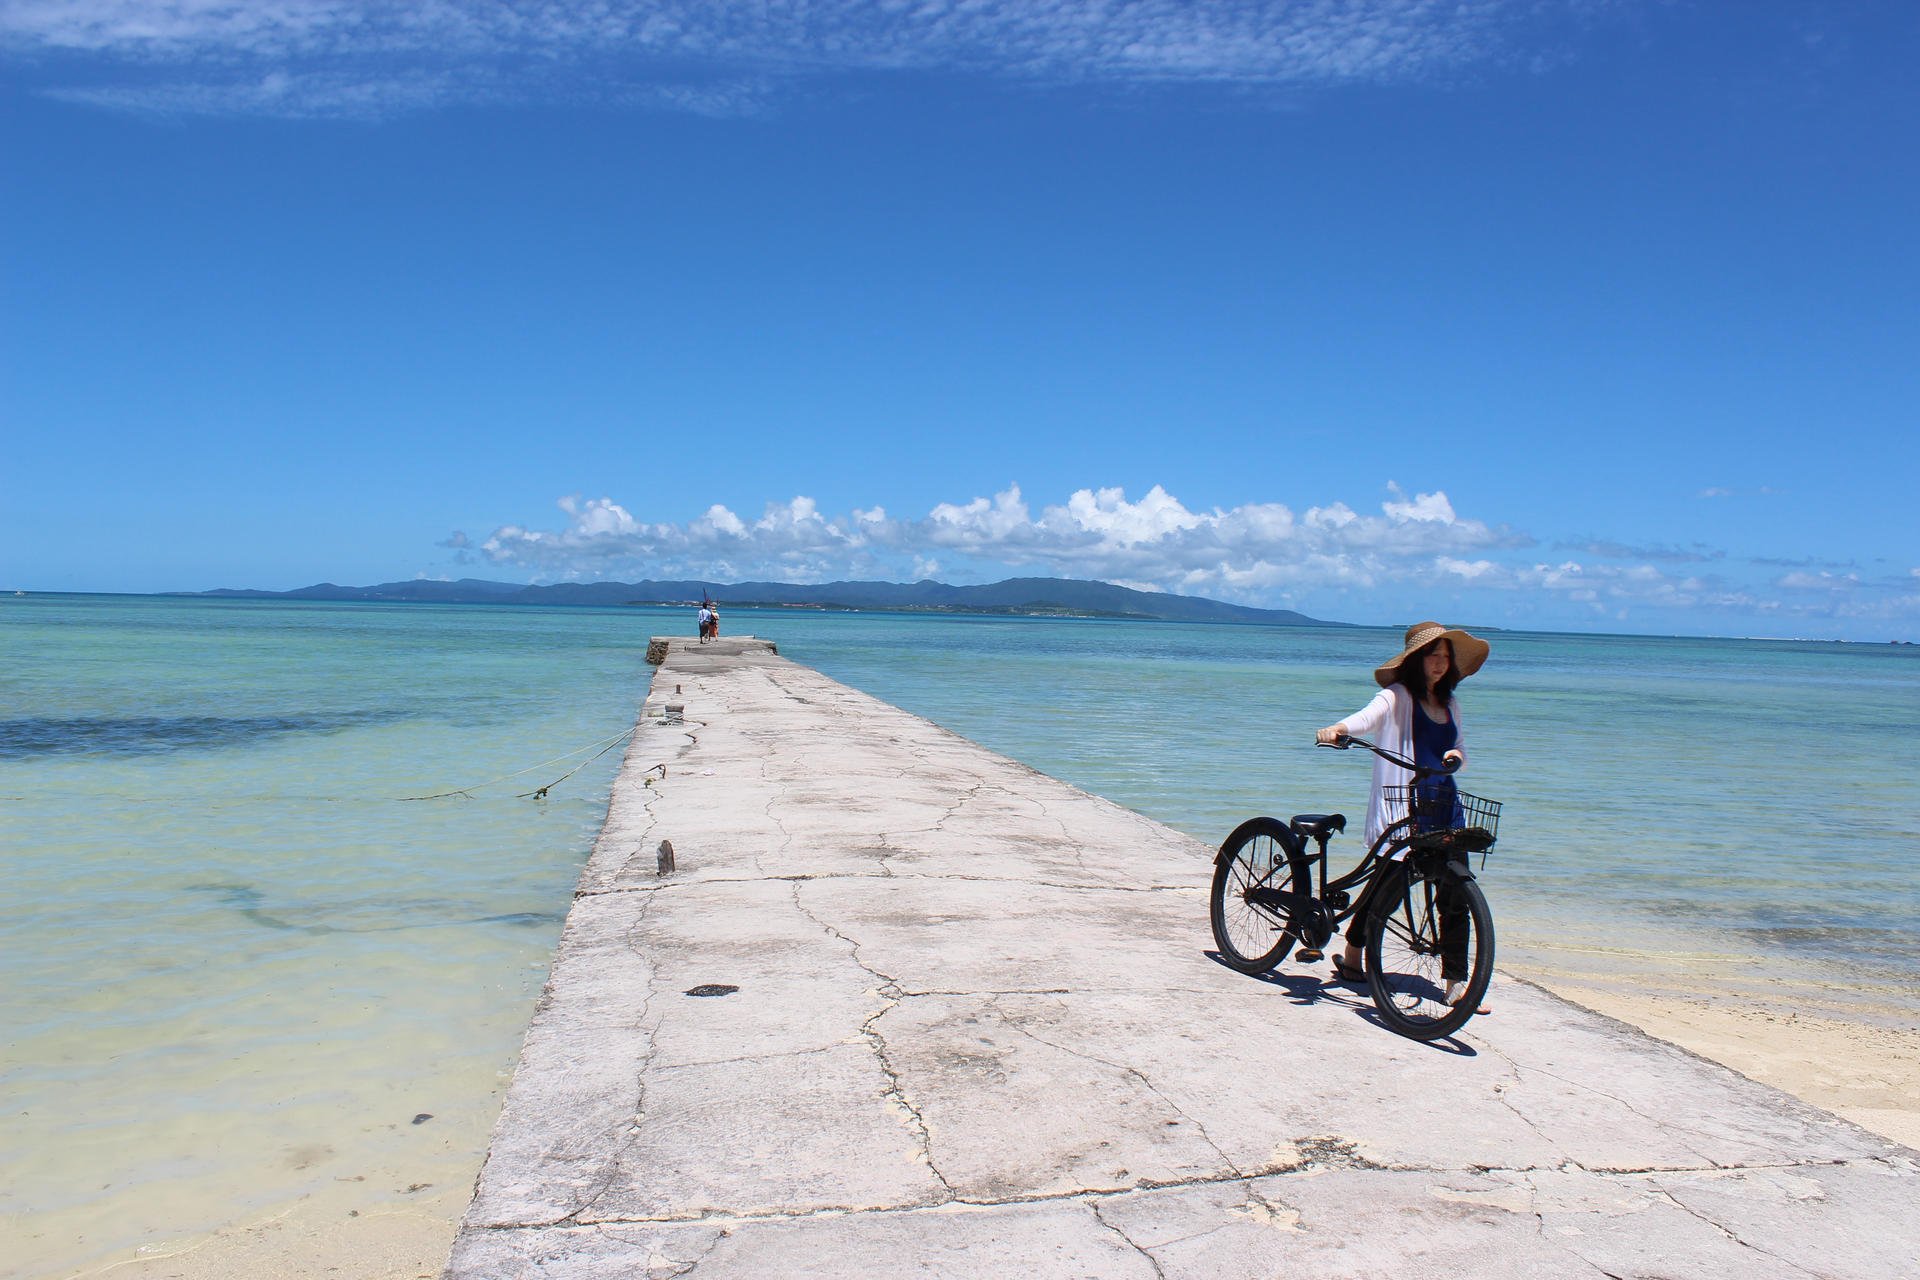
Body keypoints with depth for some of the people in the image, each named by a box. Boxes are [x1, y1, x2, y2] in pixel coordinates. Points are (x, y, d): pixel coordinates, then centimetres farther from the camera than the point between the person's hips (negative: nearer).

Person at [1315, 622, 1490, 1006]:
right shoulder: (1397, 697, -3)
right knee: (1388, 880, 0)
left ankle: (1456, 983, 6)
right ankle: (1352, 956, 23)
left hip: (1444, 806, 6)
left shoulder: (1450, 704, 17)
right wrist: (1338, 729, -45)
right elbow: (1368, 716, -23)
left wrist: (1456, 755, -2)